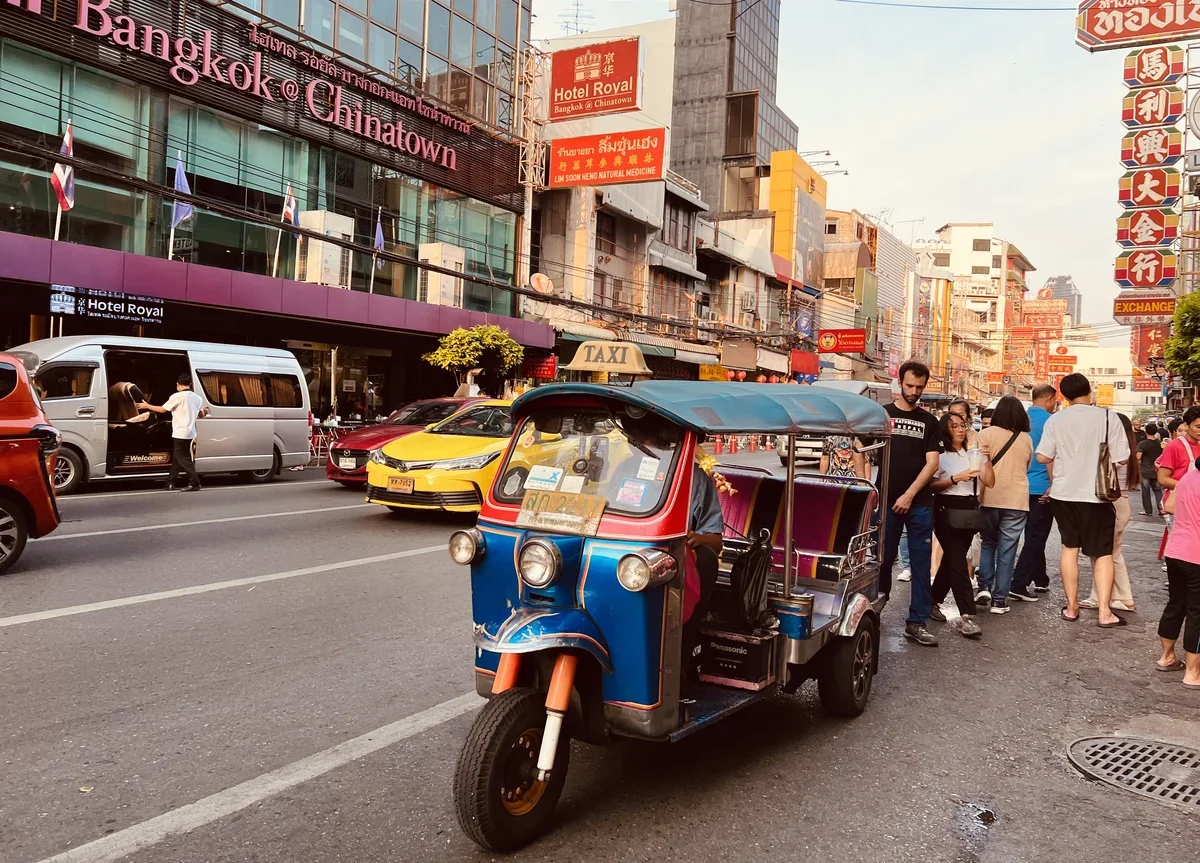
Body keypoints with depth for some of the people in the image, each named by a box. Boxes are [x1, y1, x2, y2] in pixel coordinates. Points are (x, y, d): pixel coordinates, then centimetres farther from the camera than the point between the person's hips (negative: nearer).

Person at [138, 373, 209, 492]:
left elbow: (163, 410, -5)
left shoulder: (177, 396, -11)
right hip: (191, 433, 7)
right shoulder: (197, 398, 6)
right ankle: (170, 483, 21)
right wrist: (204, 412, 37)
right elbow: (201, 415, 13)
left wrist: (147, 406, 9)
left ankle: (194, 483, -7)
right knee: (177, 459, 16)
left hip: (180, 434, -7)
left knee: (184, 460, -2)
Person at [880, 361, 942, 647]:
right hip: (886, 501, -1)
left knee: (921, 563, 2)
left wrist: (909, 495, -9)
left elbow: (932, 463, 1)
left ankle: (916, 622, 7)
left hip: (919, 503, 1)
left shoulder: (928, 421, 9)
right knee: (883, 559, 4)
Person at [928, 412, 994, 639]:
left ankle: (934, 602, 24)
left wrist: (986, 459, -5)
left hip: (969, 510, 6)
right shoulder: (939, 455, -2)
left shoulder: (972, 454, 15)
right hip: (946, 510, -6)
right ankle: (966, 616, -16)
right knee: (957, 562, -12)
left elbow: (989, 482, 6)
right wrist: (956, 478, -20)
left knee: (951, 560, 9)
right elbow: (931, 485, -11)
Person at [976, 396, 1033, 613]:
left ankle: (985, 587, 7)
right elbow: (1027, 468, 15)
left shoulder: (987, 434, -3)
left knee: (988, 542, 18)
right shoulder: (1027, 439, 5)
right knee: (1007, 550, 4)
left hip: (991, 497, -1)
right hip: (1017, 500, 1)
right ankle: (999, 600, 6)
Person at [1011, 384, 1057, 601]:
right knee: (1035, 537, -5)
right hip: (1042, 487, -7)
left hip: (1023, 485, 7)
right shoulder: (1049, 421, -12)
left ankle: (1040, 580, 28)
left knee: (1035, 535, 18)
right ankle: (1018, 585, -9)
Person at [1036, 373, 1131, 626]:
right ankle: (1105, 612, 3)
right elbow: (1121, 458, -9)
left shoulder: (1056, 420, -5)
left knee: (1070, 547, 13)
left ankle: (1071, 607, 16)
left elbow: (1043, 457, -5)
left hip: (1064, 493, 2)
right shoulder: (1109, 418, -10)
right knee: (1103, 553, 8)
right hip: (1098, 495, -2)